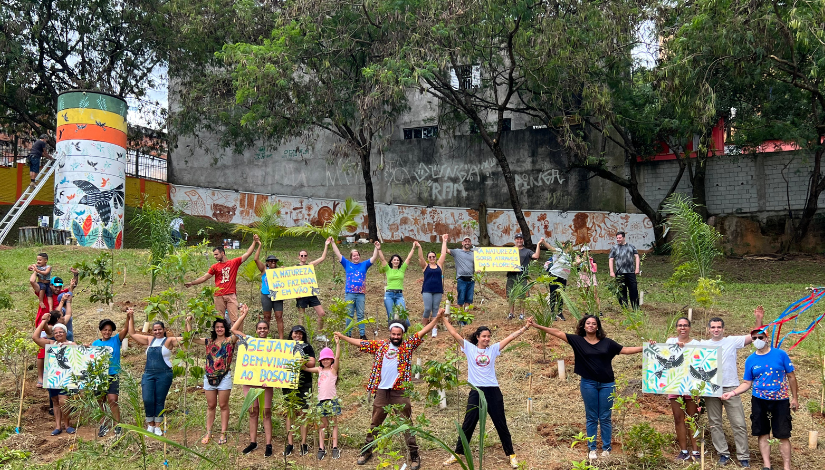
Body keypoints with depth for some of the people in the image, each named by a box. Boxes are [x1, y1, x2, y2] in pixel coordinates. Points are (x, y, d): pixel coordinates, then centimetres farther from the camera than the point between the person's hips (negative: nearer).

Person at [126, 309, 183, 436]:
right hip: (148, 374, 3)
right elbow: (132, 334, 22)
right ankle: (150, 425, 12)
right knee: (147, 400, -5)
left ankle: (158, 426, 13)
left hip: (164, 374, -3)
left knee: (160, 401, 2)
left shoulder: (169, 341, 2)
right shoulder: (149, 340, 14)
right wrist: (131, 318, 20)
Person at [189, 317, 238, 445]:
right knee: (211, 406, 11)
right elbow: (191, 337, 13)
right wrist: (188, 322, 7)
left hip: (224, 377, -4)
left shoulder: (230, 340, -1)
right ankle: (208, 433, 17)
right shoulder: (209, 341, 11)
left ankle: (223, 434, 8)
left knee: (223, 406, 3)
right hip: (209, 377, 4)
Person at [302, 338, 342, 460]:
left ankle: (335, 448, 5)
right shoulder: (319, 370, 14)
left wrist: (337, 343, -25)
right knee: (322, 424, 6)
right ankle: (321, 448, 7)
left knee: (333, 423, 2)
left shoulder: (333, 369, 0)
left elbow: (337, 357, -14)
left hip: (332, 399, -4)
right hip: (321, 400, 4)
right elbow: (306, 369, 19)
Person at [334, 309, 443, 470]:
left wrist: (437, 318, -13)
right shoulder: (380, 345, 8)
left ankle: (414, 455, 11)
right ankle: (366, 451, 29)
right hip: (381, 391, 3)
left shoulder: (408, 346, 2)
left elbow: (423, 332, -4)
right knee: (375, 423, 15)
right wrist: (342, 337, 11)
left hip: (400, 392, -3)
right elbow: (360, 343, 13)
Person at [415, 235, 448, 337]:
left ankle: (434, 328, 5)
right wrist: (419, 247, -20)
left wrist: (444, 242, 12)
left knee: (435, 309, 3)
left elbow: (443, 254, 11)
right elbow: (420, 257, -6)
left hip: (438, 290, 2)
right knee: (427, 309, -9)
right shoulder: (425, 266, 7)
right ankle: (424, 326, 9)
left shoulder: (439, 265, 11)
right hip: (427, 290, -2)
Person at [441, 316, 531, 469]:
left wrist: (525, 327, 0)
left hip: (493, 391, 1)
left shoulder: (493, 349, 6)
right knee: (468, 425, 7)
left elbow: (511, 337, 4)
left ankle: (511, 455, 19)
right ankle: (457, 453, 19)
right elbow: (454, 334, -2)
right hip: (476, 391, -1)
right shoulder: (469, 348, 2)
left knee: (501, 424, 9)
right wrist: (445, 320, -4)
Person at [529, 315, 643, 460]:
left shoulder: (607, 342, 1)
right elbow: (558, 333, -8)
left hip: (607, 384, 1)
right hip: (588, 384, 0)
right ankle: (592, 449, 16)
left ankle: (606, 448, 16)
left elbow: (625, 350, 5)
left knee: (605, 418, 7)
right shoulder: (578, 340, -2)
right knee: (592, 418, 8)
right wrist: (537, 326, -14)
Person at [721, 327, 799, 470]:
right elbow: (746, 383, 2)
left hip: (780, 400, -2)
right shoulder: (750, 360, 1)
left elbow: (791, 376, 2)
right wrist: (733, 393, -14)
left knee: (783, 435, 0)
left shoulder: (781, 354, -5)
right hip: (759, 401, 2)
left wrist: (795, 398, 2)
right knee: (763, 434, 8)